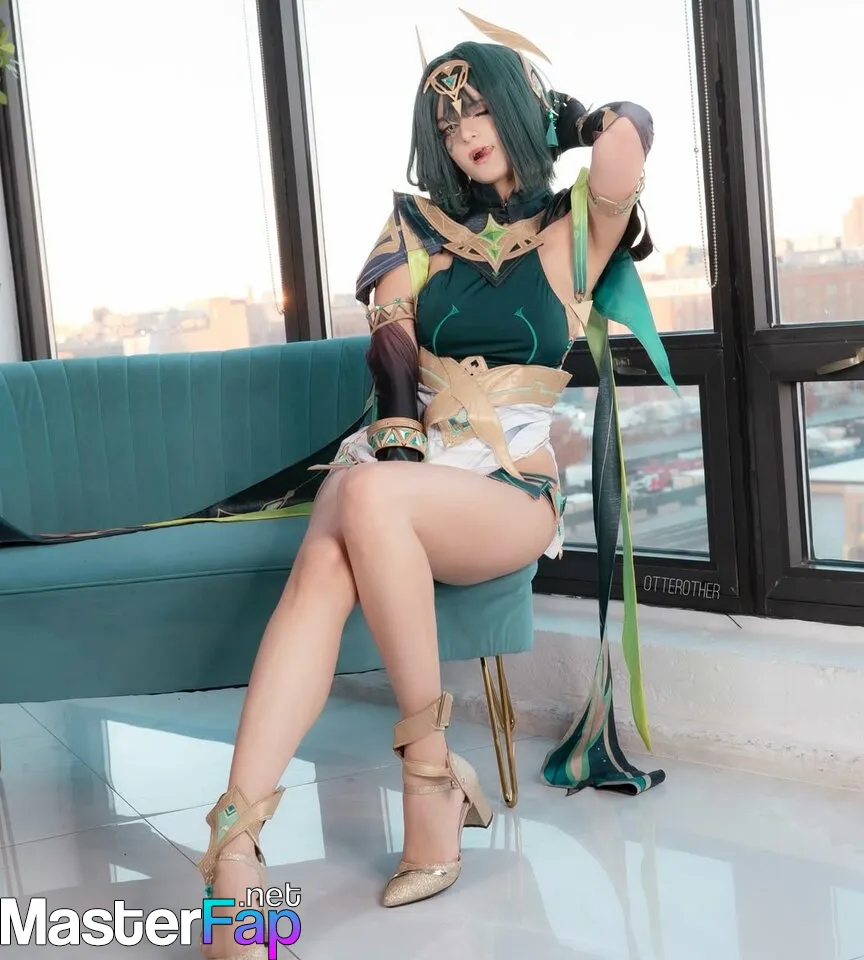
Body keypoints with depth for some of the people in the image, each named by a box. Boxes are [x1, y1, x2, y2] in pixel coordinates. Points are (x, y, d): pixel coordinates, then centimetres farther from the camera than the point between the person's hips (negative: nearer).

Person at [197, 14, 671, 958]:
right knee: (323, 566, -32)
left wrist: (566, 116, 13)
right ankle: (236, 841, -42)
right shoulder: (419, 226, 18)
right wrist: (398, 433, -16)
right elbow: (389, 331, 3)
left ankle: (427, 754, -23)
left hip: (507, 486, -3)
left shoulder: (572, 230, 9)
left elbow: (627, 140, -9)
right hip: (397, 456, 3)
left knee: (367, 501, -37)